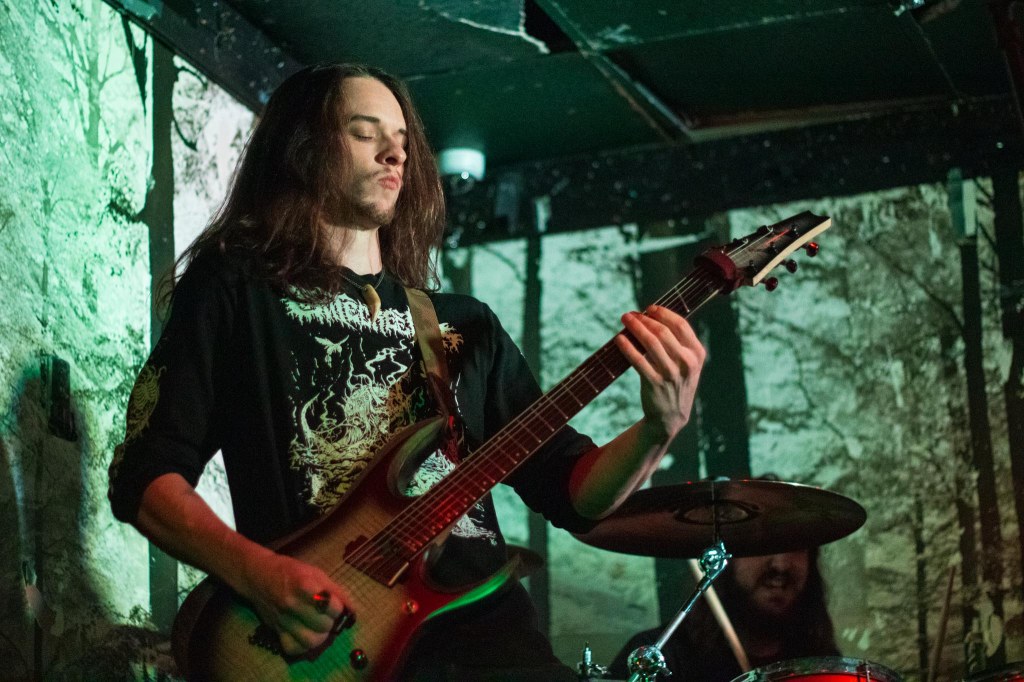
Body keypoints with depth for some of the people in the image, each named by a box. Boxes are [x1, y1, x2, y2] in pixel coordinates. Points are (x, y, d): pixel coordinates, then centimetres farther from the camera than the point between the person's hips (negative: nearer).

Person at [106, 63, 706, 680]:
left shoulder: (466, 324, 20)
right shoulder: (234, 288, 9)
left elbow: (570, 489, 16)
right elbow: (145, 474, 2)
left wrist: (659, 429, -4)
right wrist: (257, 572, -15)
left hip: (488, 630, 5)